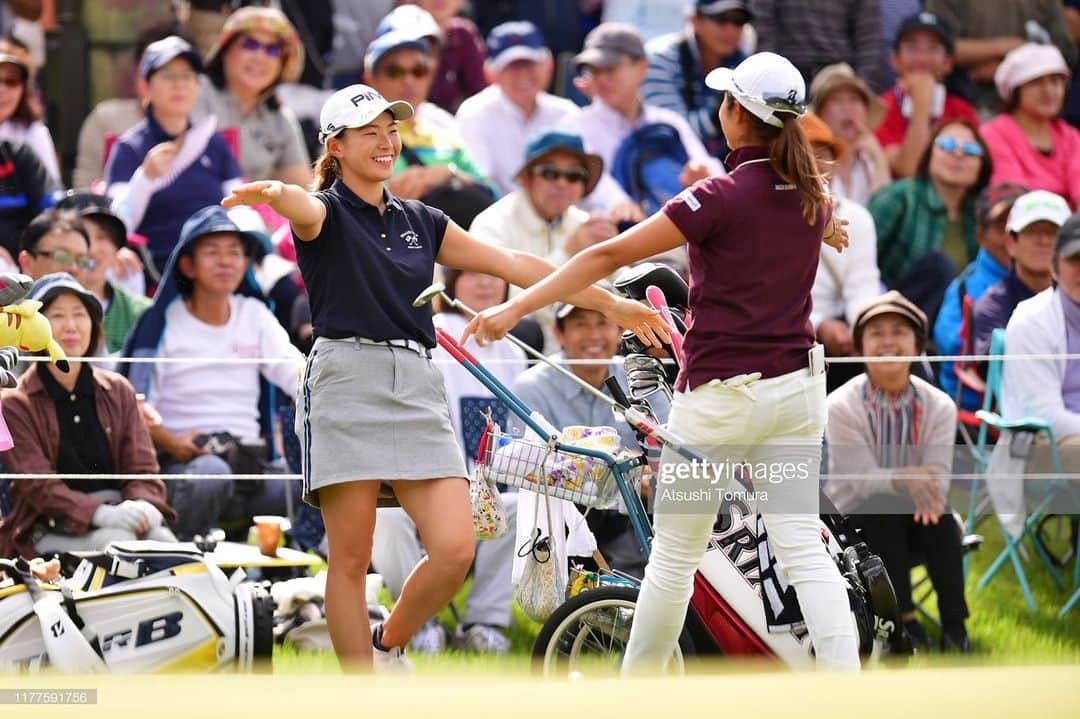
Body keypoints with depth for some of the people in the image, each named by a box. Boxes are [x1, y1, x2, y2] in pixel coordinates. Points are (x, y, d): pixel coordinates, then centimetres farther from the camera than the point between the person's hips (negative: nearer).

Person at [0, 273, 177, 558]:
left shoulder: (118, 392, 14)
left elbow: (142, 469, 8)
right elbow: (38, 485, -9)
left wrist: (143, 506, -17)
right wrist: (101, 514, -26)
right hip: (51, 532, -4)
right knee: (119, 542, -32)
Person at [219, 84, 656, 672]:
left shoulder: (420, 222, 20)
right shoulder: (327, 213, 4)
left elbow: (515, 265, 21)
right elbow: (303, 208, -22)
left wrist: (611, 305, 19)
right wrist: (271, 193, -48)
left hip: (417, 391, 5)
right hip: (346, 380, -5)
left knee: (454, 550, -10)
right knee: (351, 558, -7)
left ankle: (390, 645, 17)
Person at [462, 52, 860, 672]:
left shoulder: (723, 196, -15)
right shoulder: (813, 197, 3)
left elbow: (610, 255, -18)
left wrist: (516, 308, -17)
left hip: (722, 393, -6)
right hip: (798, 383, 6)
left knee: (676, 550, 8)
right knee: (803, 545, 1)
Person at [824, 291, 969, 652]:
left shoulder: (938, 405, -5)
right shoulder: (841, 406, -13)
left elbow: (939, 474, -15)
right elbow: (862, 478, -21)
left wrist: (929, 491, -40)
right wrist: (905, 480, -42)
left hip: (913, 518, 2)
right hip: (853, 519, -2)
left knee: (939, 514, -29)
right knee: (884, 509, -33)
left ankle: (954, 623, -29)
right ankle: (904, 620, -32)